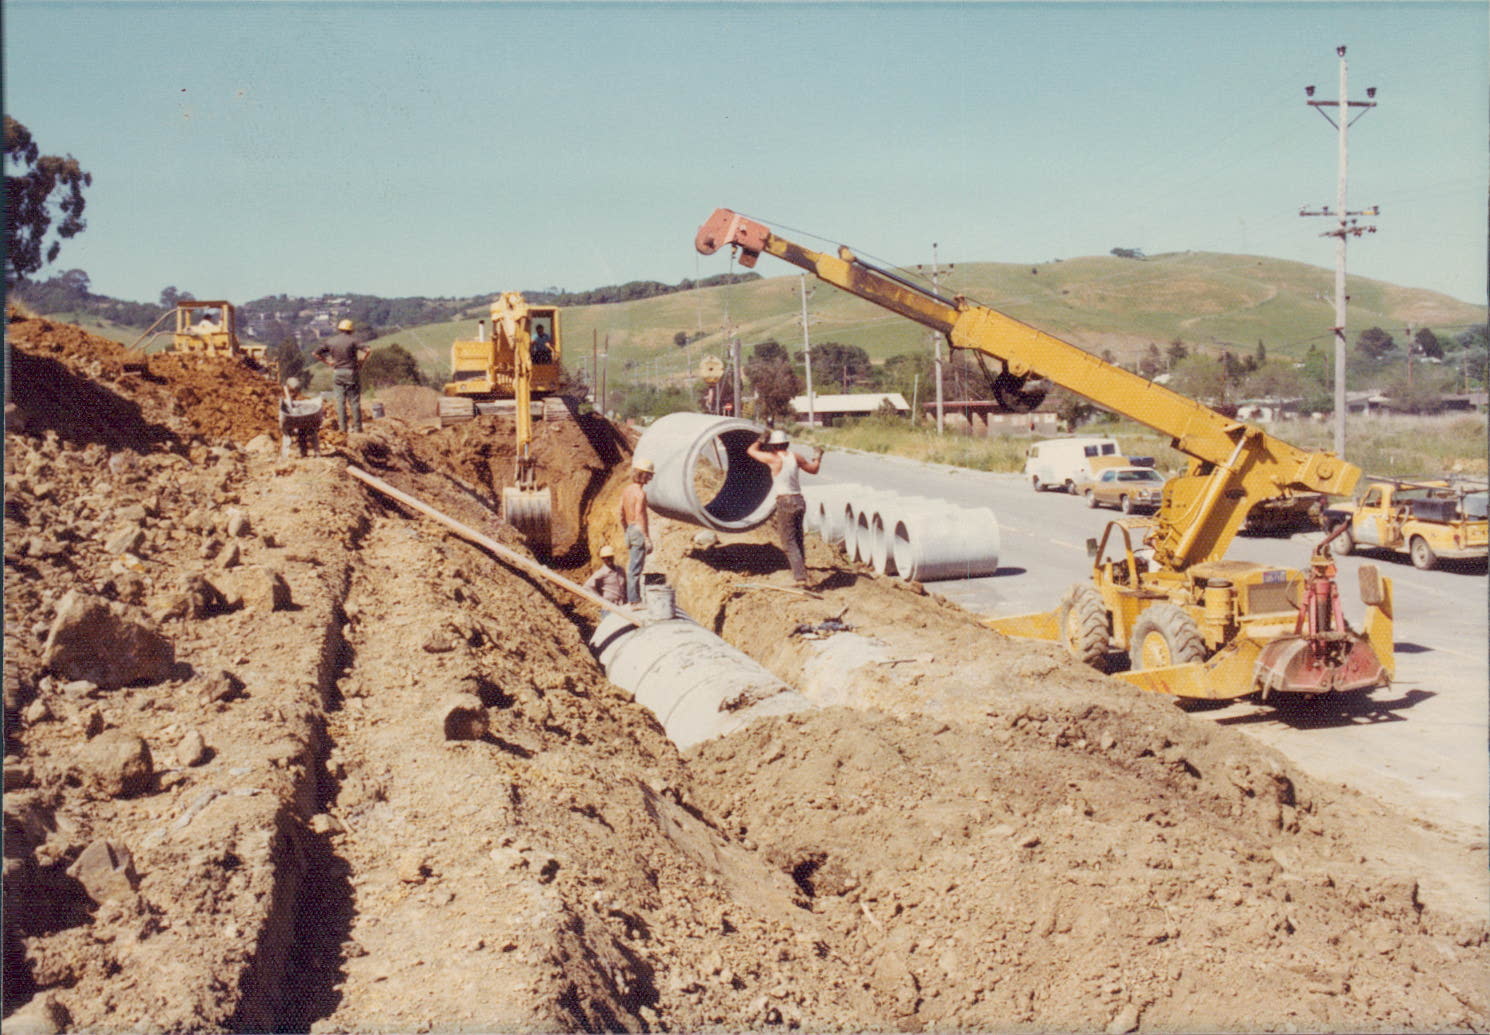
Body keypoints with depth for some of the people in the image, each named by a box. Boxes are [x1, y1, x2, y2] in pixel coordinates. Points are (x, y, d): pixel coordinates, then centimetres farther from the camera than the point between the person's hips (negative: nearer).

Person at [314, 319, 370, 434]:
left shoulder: (330, 341, 2)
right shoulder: (352, 341, -8)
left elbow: (316, 353, 5)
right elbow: (367, 350, -19)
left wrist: (328, 362, 9)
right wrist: (361, 361, -6)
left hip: (337, 373, 3)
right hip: (351, 373, -3)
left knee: (340, 401, 7)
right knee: (354, 401, 3)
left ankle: (343, 427, 6)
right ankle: (357, 426, 5)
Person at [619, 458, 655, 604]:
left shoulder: (626, 490, 11)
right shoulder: (640, 492, -16)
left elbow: (622, 516, 17)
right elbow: (640, 517, -21)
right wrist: (648, 540, -20)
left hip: (630, 531, 9)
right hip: (640, 531, -9)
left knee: (632, 565, 15)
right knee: (636, 567, -7)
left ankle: (633, 598, 19)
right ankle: (633, 600, -5)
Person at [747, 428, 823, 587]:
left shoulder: (774, 459, -9)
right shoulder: (795, 457, 6)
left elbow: (751, 450, 3)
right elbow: (814, 470, 21)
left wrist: (761, 439, 20)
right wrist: (818, 456, 39)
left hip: (785, 502, -6)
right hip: (799, 501, 6)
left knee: (789, 543, -5)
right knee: (798, 540, 18)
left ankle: (800, 577, -13)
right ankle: (801, 569, 24)